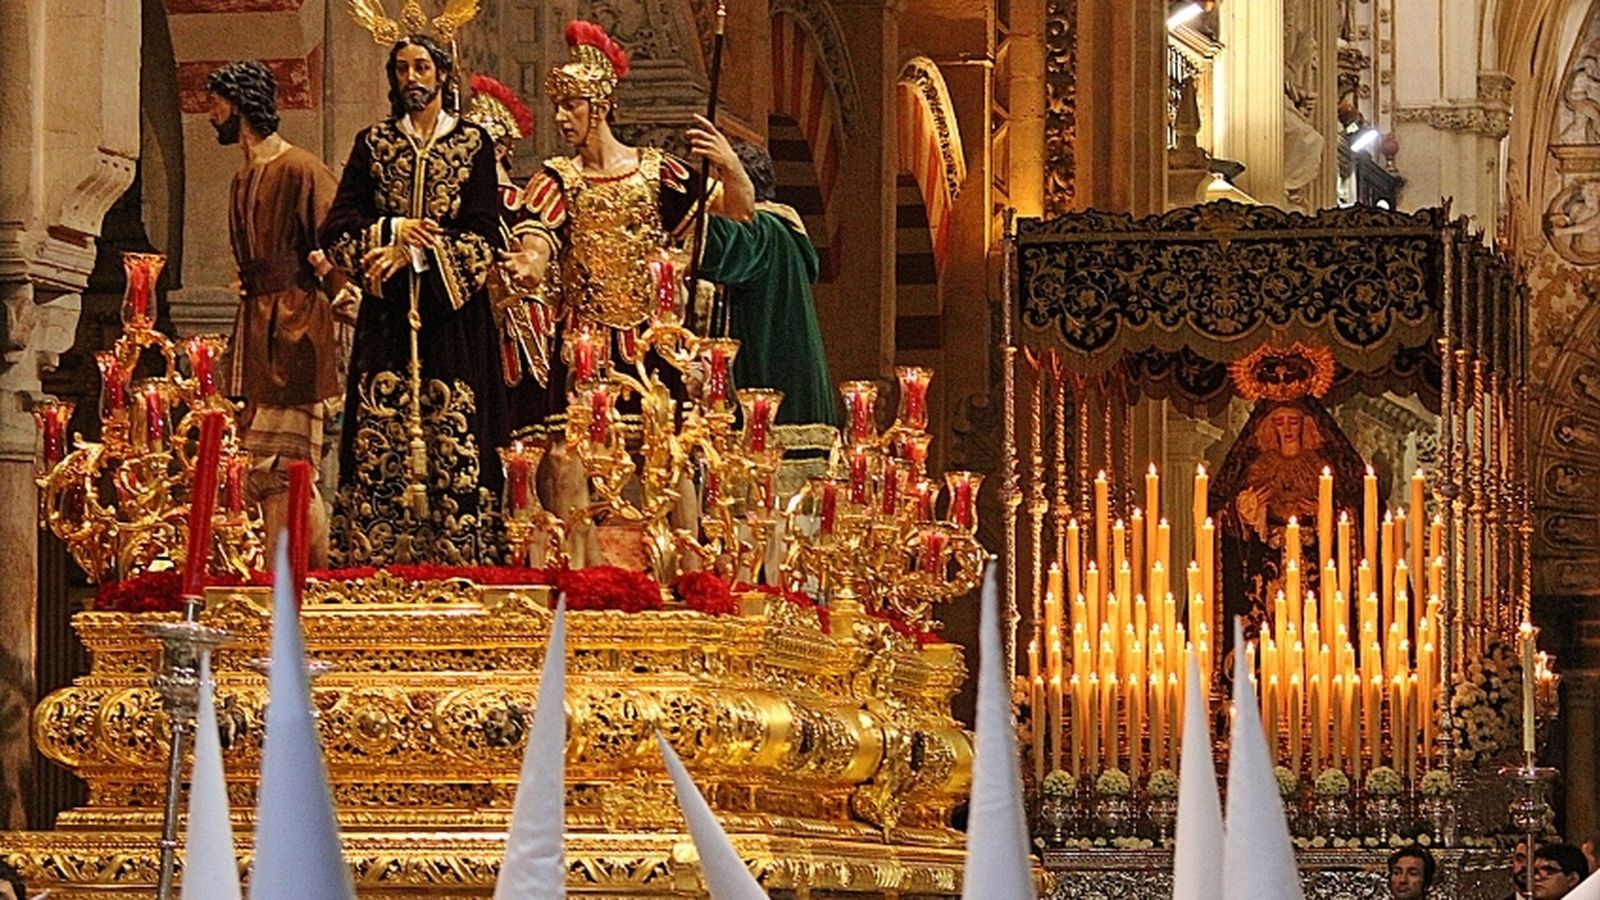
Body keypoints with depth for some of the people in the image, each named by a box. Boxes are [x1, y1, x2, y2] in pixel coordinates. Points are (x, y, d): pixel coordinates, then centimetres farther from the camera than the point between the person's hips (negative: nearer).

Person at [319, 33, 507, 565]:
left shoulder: (473, 144, 7)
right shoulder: (373, 143, 12)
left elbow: (482, 237, -2)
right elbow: (337, 229, 5)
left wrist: (414, 251, -12)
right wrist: (394, 230, -11)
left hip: (453, 317, -2)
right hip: (387, 318, 2)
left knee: (454, 440, -7)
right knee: (378, 444, -6)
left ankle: (456, 566, -7)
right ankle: (372, 561, -6)